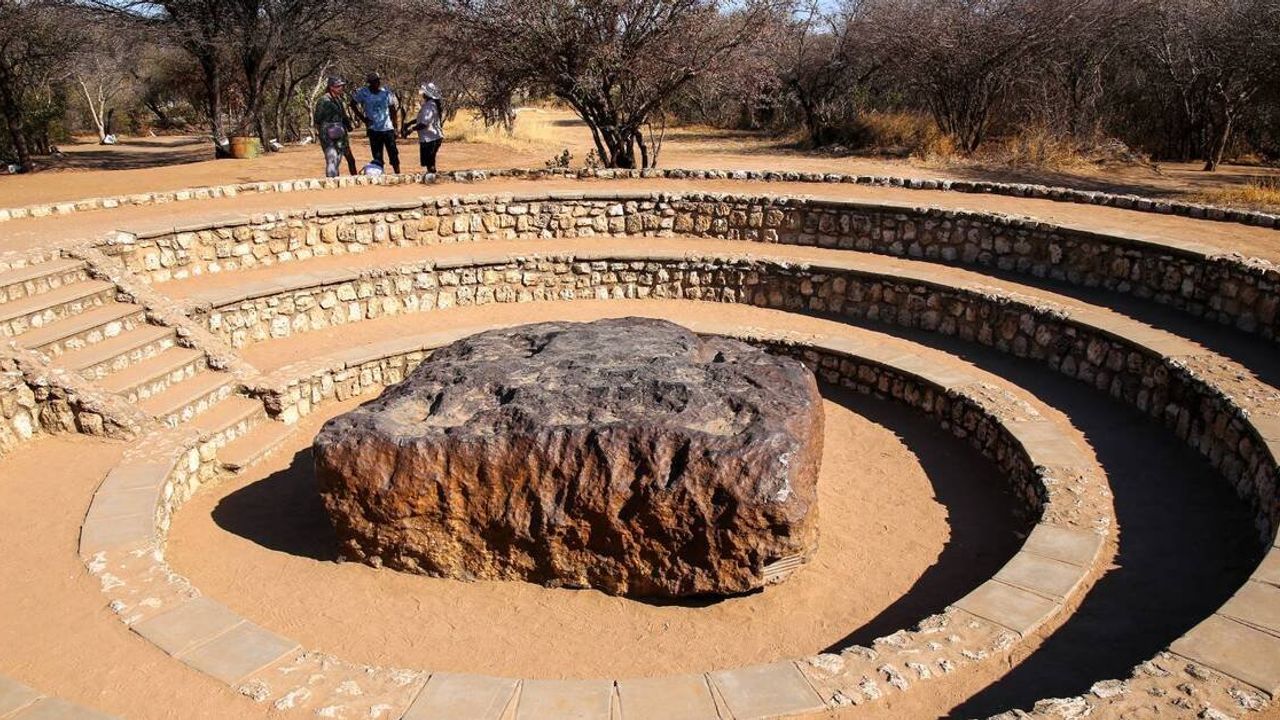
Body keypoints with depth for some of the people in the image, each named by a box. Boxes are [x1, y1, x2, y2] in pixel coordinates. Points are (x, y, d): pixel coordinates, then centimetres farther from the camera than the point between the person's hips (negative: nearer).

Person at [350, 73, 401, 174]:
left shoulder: (387, 93, -1)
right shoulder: (363, 93, -4)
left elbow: (393, 110, 6)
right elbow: (353, 104, 9)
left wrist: (395, 127, 2)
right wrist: (363, 117, -1)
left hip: (388, 128, 0)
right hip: (373, 129, 0)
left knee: (393, 154, 0)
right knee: (377, 157, 4)